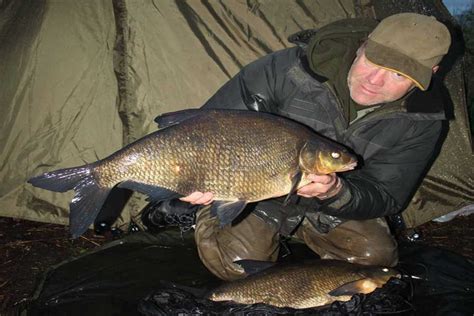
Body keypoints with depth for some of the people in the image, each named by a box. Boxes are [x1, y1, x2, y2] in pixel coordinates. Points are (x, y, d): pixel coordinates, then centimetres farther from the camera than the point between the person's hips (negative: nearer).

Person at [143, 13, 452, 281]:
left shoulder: (421, 120, -17)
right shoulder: (293, 68, -29)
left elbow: (385, 197, -16)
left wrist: (336, 193, -38)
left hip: (332, 206, 4)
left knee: (376, 257, -12)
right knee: (238, 262, -22)